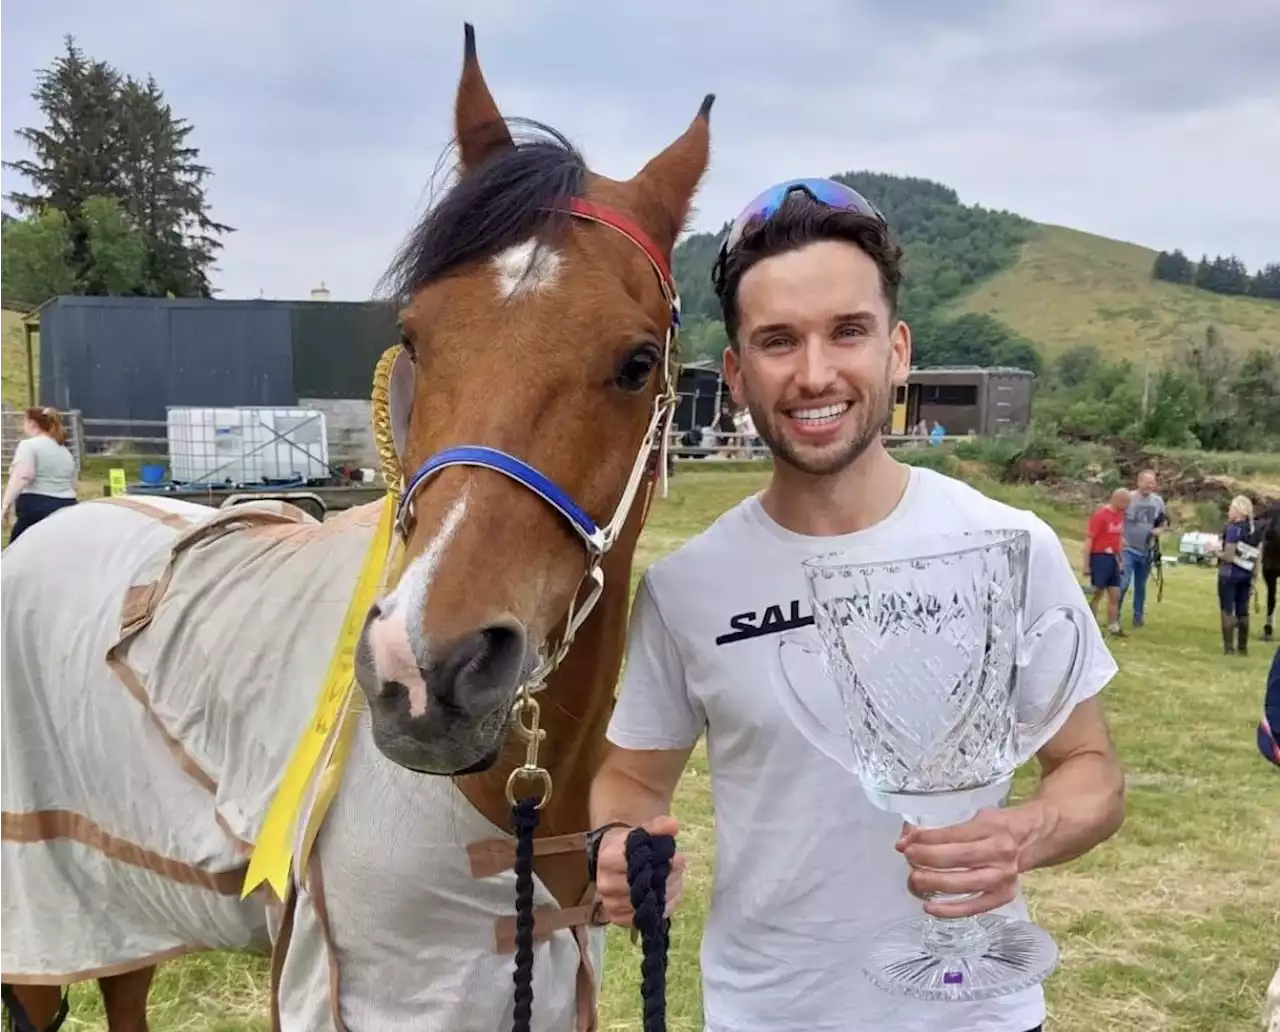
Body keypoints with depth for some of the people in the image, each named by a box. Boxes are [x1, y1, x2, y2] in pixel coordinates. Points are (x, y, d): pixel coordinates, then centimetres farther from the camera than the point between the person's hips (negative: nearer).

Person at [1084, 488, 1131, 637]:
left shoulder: (1120, 514, 8)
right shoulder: (1100, 514, -14)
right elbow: (1089, 539, -14)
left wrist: (1121, 560, 17)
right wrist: (1086, 565, -16)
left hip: (1113, 558, 7)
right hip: (1100, 557, -7)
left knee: (1115, 595, 8)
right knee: (1098, 594, -1)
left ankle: (1113, 627, 14)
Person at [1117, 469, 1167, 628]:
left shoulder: (1158, 501, 2)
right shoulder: (1128, 498, -12)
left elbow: (1164, 521, 14)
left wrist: (1159, 529, -7)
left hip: (1146, 551, 4)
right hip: (1128, 548, -4)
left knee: (1140, 586, 14)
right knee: (1123, 583, -13)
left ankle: (1138, 616, 26)